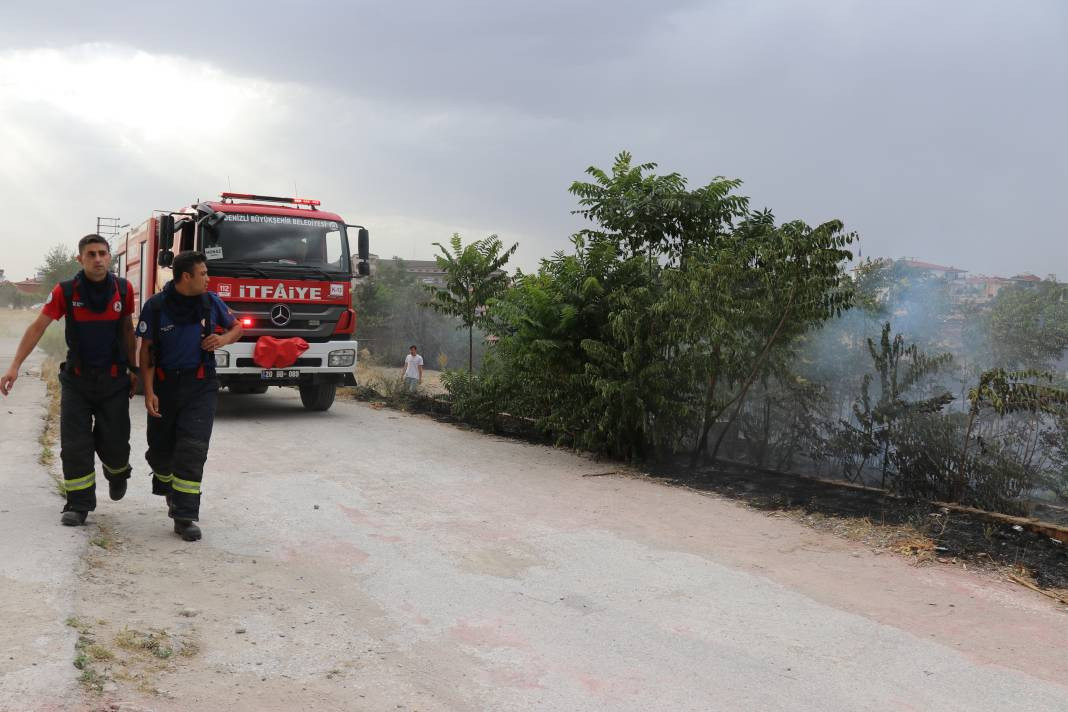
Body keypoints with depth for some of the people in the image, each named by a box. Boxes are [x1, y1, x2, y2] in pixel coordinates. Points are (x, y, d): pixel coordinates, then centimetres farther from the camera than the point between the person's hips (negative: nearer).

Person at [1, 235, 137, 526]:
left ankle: (117, 473, 37)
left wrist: (133, 369, 10)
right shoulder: (65, 291, -8)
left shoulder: (123, 289, -3)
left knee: (114, 442, 4)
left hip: (114, 380, 1)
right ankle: (79, 504, 10)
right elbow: (38, 327, -9)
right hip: (77, 379, 0)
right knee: (75, 446, -1)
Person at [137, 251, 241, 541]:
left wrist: (224, 338, -8)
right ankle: (168, 488, 45)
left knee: (192, 449, -12)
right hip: (164, 384, 0)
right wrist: (149, 391, -11)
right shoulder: (156, 306, -7)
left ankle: (185, 516, -9)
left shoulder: (211, 302, 0)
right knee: (160, 449, 13)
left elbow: (237, 327, 15)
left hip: (201, 386, 0)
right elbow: (147, 351, -4)